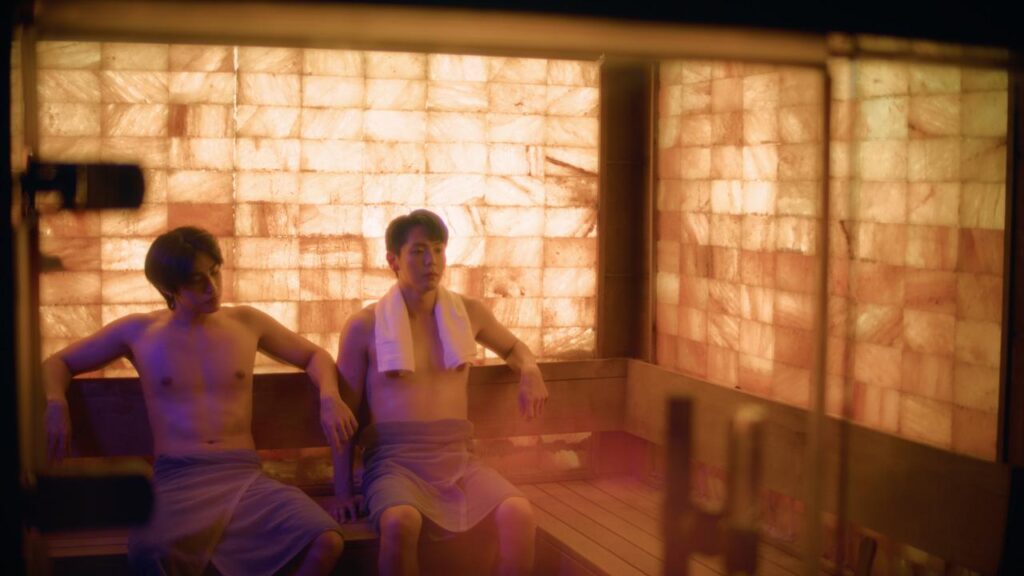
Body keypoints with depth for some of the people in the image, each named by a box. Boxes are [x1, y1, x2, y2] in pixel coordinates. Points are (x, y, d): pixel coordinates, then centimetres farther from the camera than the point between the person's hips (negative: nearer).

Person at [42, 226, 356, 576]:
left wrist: (329, 398, 5)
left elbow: (314, 356, 26)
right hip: (176, 479, -2)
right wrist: (55, 403, 0)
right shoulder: (139, 332, 11)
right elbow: (58, 362, 22)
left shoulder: (247, 322, 14)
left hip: (245, 475, 2)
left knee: (326, 542, -29)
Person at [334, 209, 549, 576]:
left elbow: (512, 347, 30)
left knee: (519, 514, -28)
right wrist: (343, 490, 0)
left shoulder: (468, 312, 9)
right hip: (394, 460, -3)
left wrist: (529, 371, 6)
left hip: (457, 459, 3)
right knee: (400, 523, -38)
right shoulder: (364, 326, 0)